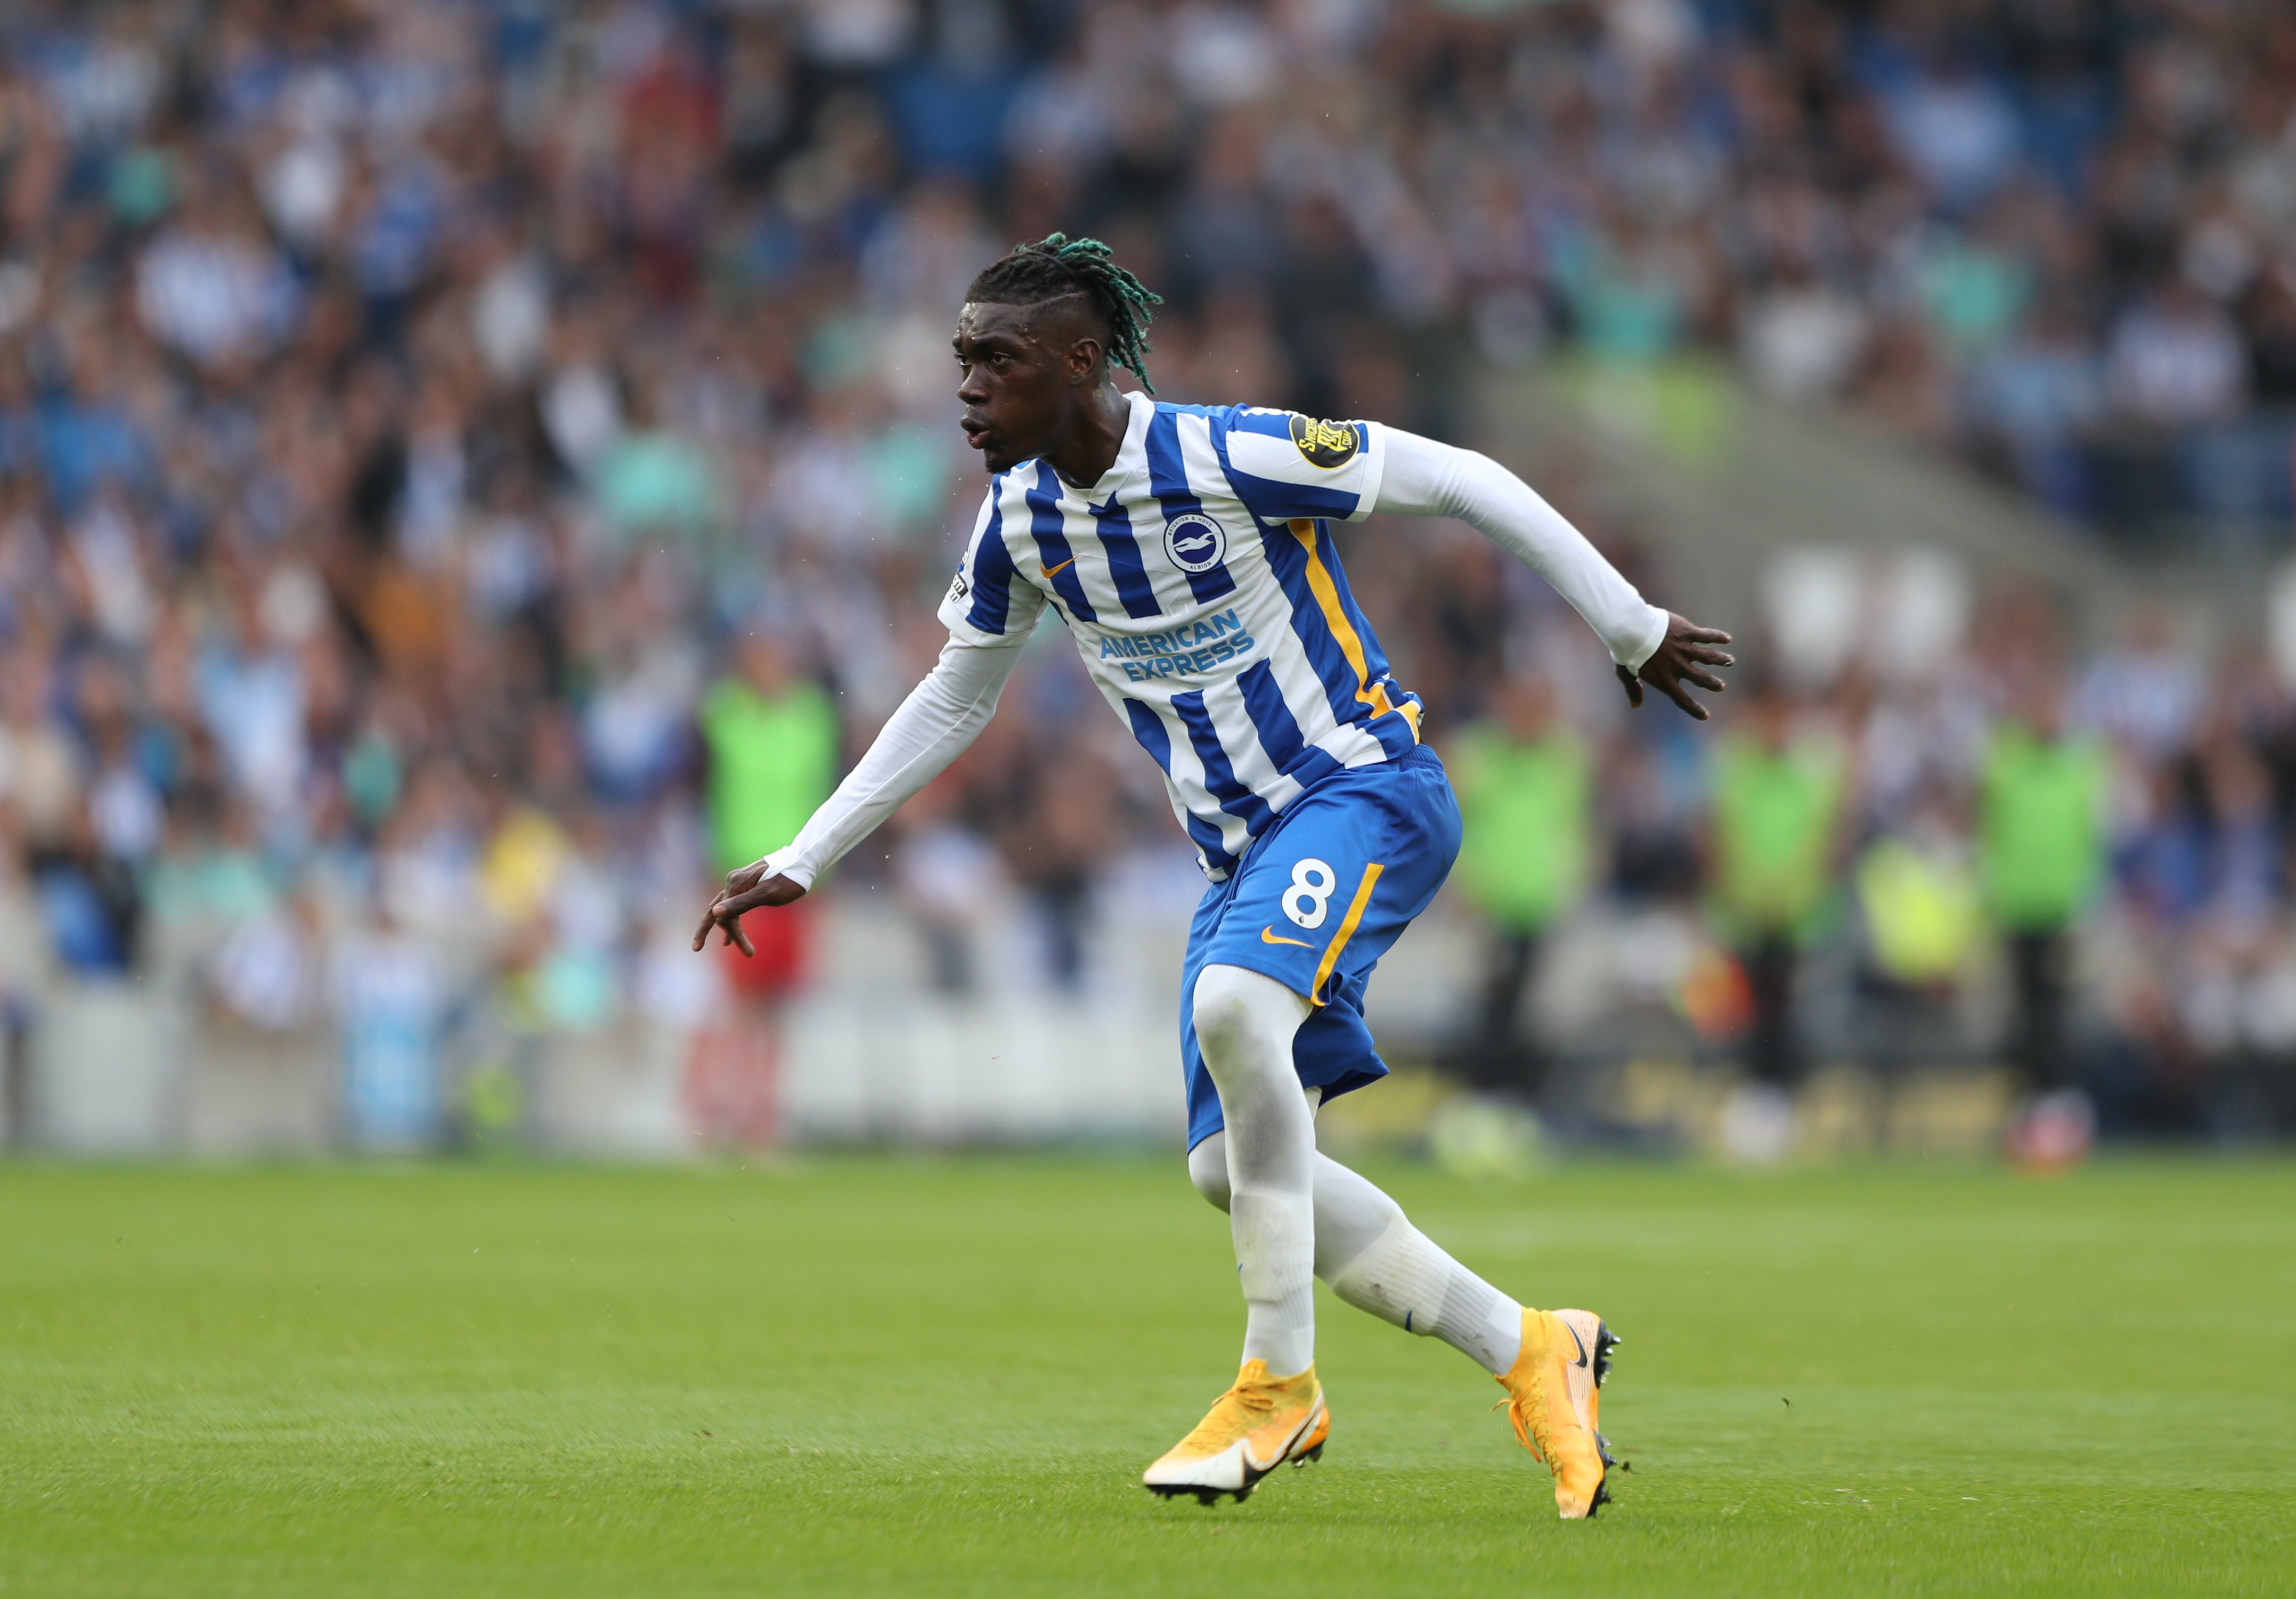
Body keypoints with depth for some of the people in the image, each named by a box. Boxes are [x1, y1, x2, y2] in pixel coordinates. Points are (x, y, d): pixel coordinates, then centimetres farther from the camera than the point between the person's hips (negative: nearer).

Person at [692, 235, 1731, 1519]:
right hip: (1242, 842, 8)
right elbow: (952, 704, 18)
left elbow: (1465, 483, -10)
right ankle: (1531, 1354, 10)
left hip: (1365, 787, -7)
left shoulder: (1230, 455, -18)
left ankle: (1282, 1379, -21)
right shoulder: (1020, 520, 2)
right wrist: (798, 865, 16)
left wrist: (1635, 630, -4)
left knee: (1232, 1006, -34)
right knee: (1232, 1168, -4)